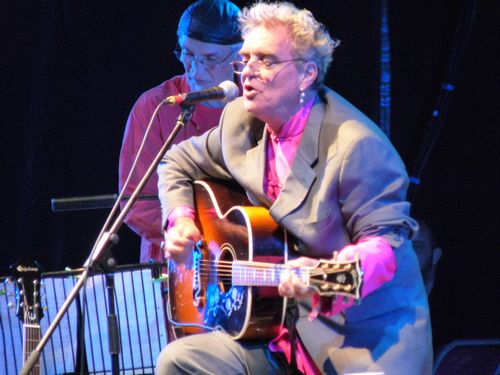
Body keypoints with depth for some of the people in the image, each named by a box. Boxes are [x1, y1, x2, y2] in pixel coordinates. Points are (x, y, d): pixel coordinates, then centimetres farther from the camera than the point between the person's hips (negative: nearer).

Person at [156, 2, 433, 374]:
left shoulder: (356, 144, -17)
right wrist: (180, 219, 5)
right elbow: (178, 163, 24)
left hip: (366, 327, -6)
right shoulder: (241, 121, 5)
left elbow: (386, 240, -18)